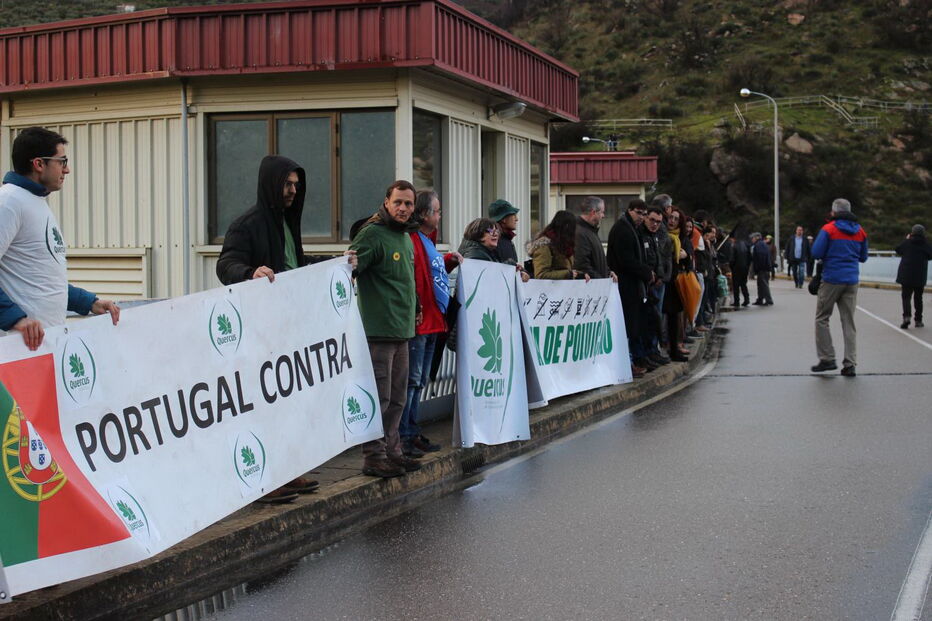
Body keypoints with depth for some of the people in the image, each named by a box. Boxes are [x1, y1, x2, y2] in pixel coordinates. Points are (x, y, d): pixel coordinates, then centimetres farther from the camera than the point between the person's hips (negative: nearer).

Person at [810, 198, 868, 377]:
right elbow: (863, 257, 17)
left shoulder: (829, 229, -7)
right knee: (849, 322, 6)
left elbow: (816, 253, -10)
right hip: (852, 280, 5)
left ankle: (827, 359, 2)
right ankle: (850, 365, 3)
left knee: (822, 319, 7)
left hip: (832, 280, -5)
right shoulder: (860, 231, 10)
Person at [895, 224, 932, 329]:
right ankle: (918, 320, 17)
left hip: (906, 275, -1)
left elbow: (898, 250, 12)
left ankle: (907, 316, -21)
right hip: (920, 277, 1)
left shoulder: (907, 243, -5)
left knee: (906, 297, 2)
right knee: (918, 298, 14)